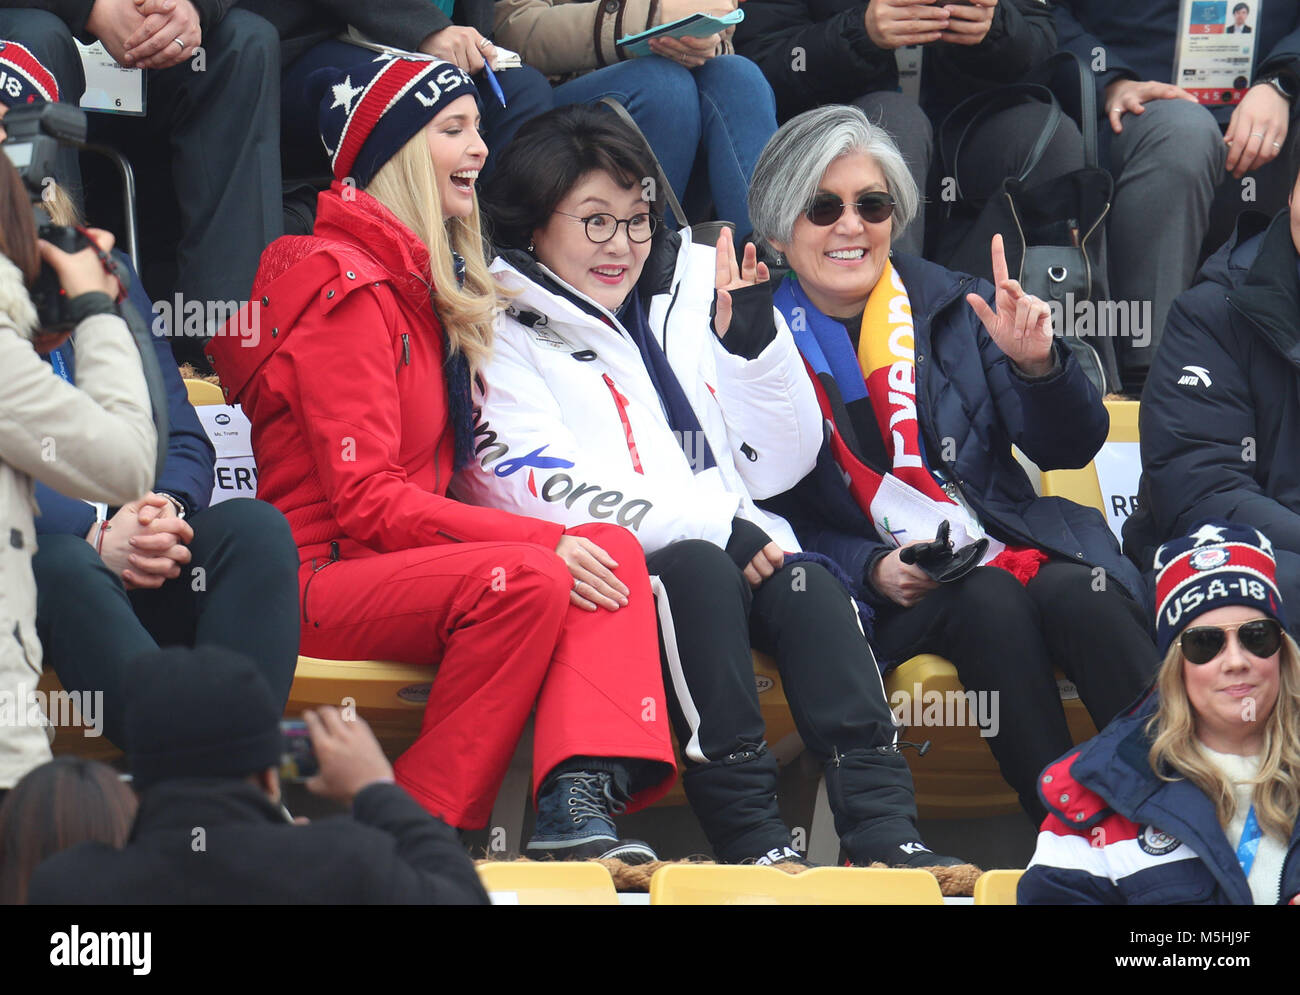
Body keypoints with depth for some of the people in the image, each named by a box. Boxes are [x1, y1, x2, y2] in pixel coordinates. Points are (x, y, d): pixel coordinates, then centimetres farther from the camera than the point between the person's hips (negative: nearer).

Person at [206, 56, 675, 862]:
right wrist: (541, 541, -22)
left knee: (615, 549, -12)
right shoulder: (348, 288, -11)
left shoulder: (424, 282, 19)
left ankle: (579, 798, -33)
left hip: (393, 561, 9)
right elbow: (365, 501, -18)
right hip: (314, 577, -9)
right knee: (527, 581, -32)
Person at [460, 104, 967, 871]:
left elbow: (780, 463, 15)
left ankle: (883, 829, -37)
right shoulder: (502, 327, 3)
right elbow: (535, 487, -11)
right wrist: (713, 520, -18)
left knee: (810, 588, -25)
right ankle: (749, 834, -36)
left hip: (730, 554, 5)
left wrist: (752, 341, -2)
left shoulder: (690, 294, 18)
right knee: (696, 570, -33)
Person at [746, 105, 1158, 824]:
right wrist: (871, 569, -15)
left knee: (1079, 595, -30)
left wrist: (1036, 365, -12)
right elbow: (770, 516, 3)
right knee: (990, 600, -34)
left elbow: (1070, 448, 9)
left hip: (1009, 544, 3)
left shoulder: (954, 307, 12)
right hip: (886, 596, -3)